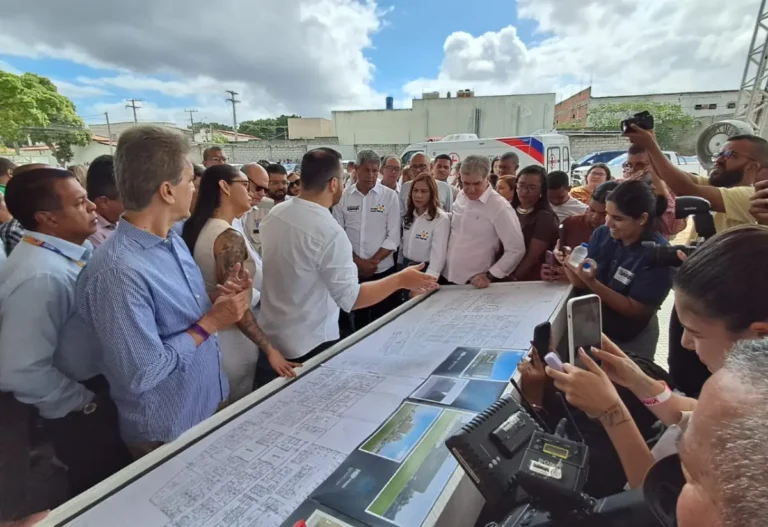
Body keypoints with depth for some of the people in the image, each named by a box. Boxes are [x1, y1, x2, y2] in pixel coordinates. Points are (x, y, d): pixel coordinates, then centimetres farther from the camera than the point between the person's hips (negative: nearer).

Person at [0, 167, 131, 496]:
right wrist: (86, 403, -18)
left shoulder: (67, 252, -2)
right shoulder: (40, 277, -31)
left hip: (102, 384, 8)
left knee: (117, 486, 29)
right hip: (83, 413, -8)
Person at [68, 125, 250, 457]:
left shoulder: (173, 242, -1)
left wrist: (217, 300, -9)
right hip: (168, 435, -8)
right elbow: (141, 374, -29)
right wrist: (211, 322, -22)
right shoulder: (118, 271, -30)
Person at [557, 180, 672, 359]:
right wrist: (569, 265, -23)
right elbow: (583, 286, -3)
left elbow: (635, 311, -21)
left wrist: (592, 281, -32)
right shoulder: (602, 234, -10)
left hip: (631, 341, -4)